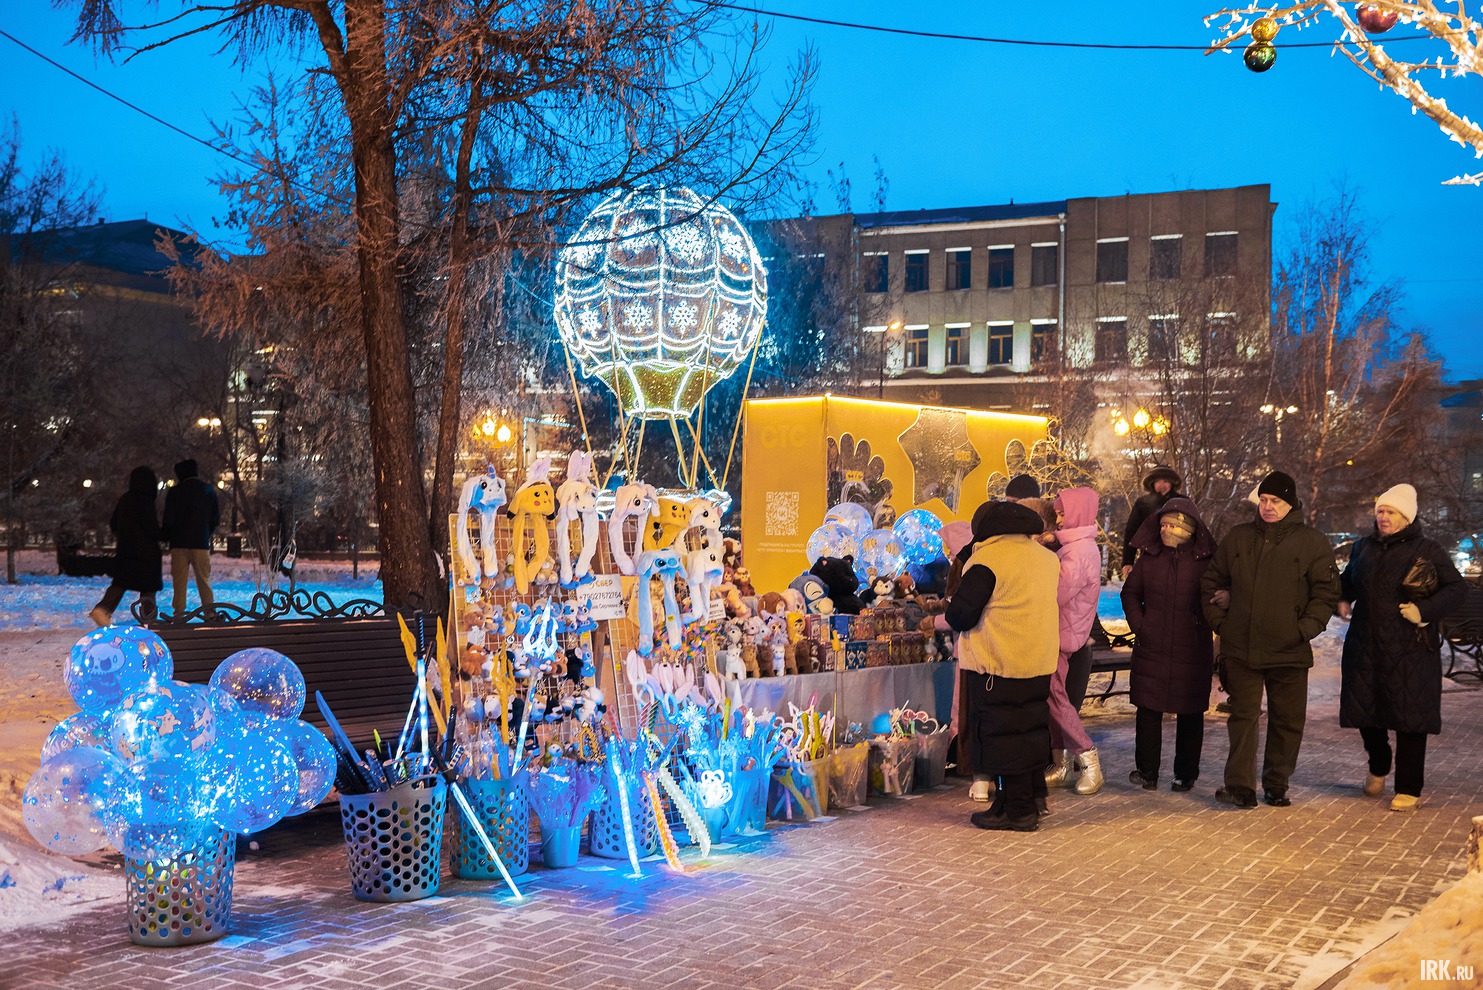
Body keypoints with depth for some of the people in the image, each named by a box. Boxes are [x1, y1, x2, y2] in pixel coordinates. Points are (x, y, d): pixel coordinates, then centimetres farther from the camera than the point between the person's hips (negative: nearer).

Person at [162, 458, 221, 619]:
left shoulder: (174, 492, -3)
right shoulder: (208, 491, 4)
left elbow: (169, 520, -5)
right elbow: (216, 518, 7)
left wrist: (166, 538, 11)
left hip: (179, 543, -2)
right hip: (201, 543, 2)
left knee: (179, 581, 3)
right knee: (203, 579, 8)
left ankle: (179, 613, -1)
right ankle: (209, 613, 4)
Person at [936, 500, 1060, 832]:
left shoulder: (987, 559, -14)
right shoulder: (1046, 557, 9)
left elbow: (960, 616, -15)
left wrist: (936, 620, 6)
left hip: (997, 666, -7)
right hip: (1040, 663, 7)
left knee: (1002, 735, 1)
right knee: (1031, 729, 16)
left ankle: (1017, 810, 4)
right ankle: (1032, 799, 24)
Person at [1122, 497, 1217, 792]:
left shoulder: (1207, 560, -2)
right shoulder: (1149, 556, 5)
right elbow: (1130, 593, 14)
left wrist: (1204, 624, -5)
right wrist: (1138, 625, 4)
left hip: (1192, 651, -2)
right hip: (1151, 649, 2)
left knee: (1189, 713, 6)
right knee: (1148, 710, 2)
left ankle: (1186, 774, 18)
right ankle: (1146, 772, 13)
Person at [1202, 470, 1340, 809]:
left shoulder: (1313, 543, 1)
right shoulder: (1238, 538, 9)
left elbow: (1327, 592, 0)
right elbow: (1210, 582, 16)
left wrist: (1305, 629, -10)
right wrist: (1218, 619, 6)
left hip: (1290, 651, -1)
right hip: (1241, 648, 1)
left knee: (1288, 720, 7)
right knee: (1243, 716, 2)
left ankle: (1276, 785, 21)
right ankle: (1240, 786, 4)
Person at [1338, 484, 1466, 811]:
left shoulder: (1426, 551, -4)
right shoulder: (1364, 548, 12)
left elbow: (1457, 587, -6)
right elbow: (1347, 579, 28)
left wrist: (1425, 611, -19)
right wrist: (1343, 599, 8)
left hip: (1409, 649, -5)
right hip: (1365, 646, 5)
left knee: (1409, 717, -2)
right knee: (1364, 711, 10)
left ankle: (1409, 790, 7)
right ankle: (1378, 768, 36)